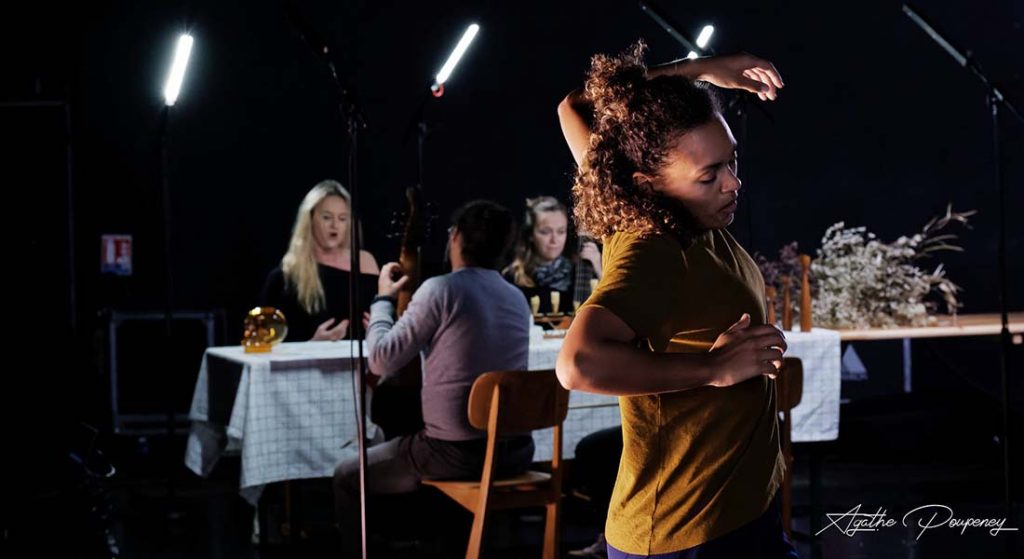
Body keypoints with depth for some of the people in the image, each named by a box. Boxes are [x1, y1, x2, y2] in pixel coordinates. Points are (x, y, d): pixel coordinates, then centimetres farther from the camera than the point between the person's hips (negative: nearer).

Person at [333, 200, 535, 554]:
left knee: (347, 478, 16)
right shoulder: (518, 299, 8)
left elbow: (381, 361, -10)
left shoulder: (442, 289, -13)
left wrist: (383, 300, 7)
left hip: (455, 454, -7)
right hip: (515, 450, 7)